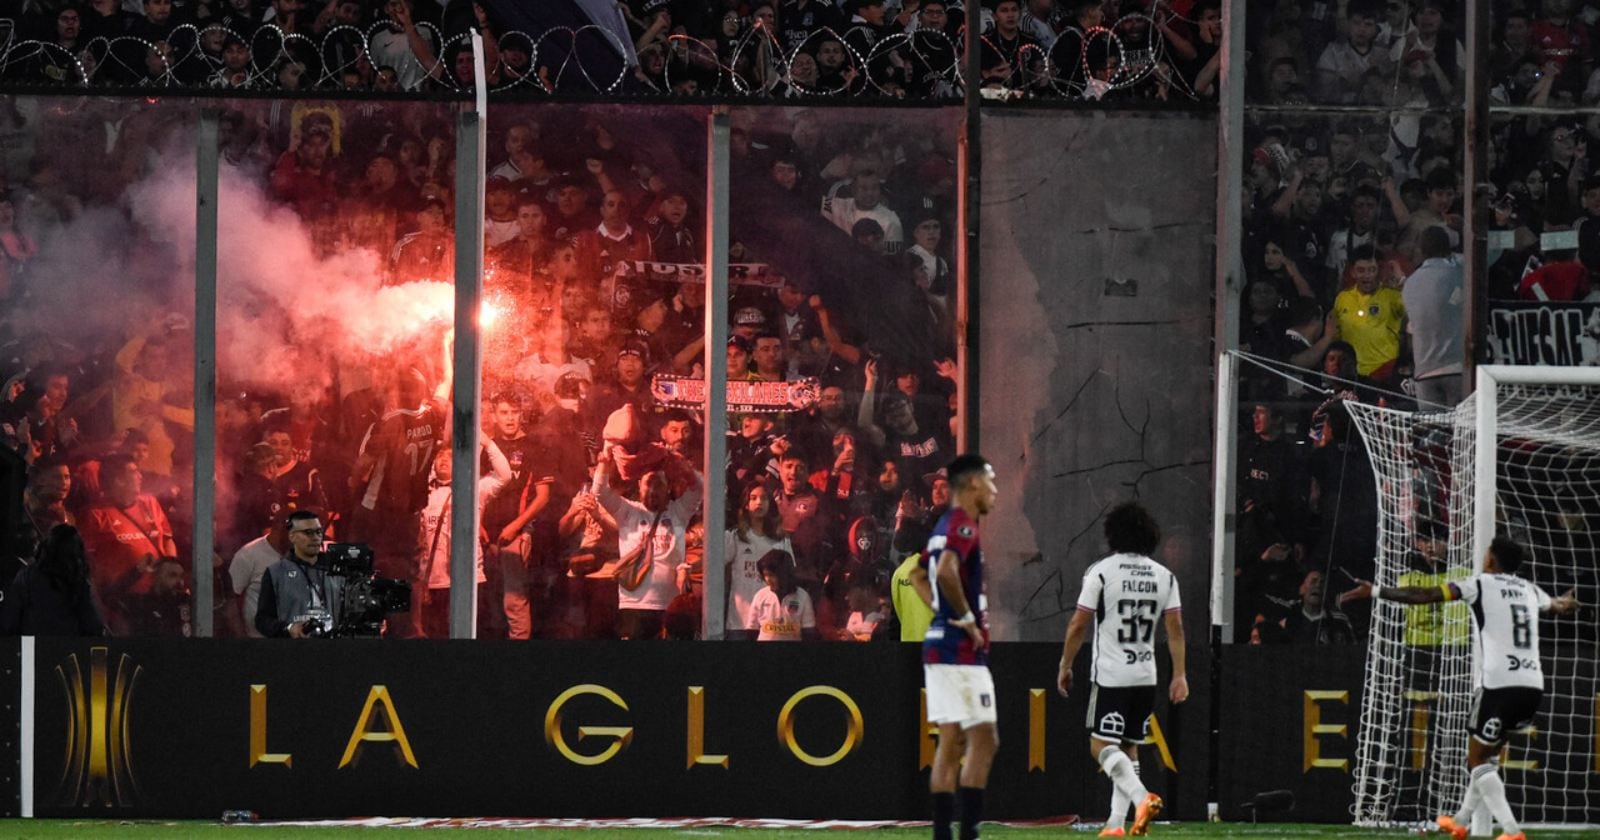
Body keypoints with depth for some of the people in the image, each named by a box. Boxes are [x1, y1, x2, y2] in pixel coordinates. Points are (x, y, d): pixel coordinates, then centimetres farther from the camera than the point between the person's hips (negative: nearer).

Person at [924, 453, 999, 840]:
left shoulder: (944, 526, 16)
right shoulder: (963, 526, -14)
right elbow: (946, 572, -30)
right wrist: (968, 617, -19)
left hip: (938, 645, 9)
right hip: (962, 650, -9)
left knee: (951, 742, 9)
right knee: (982, 740, -7)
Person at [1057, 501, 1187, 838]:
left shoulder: (1101, 573, -7)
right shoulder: (1164, 577, 5)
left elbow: (1078, 626, -6)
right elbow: (1175, 629, 2)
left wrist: (1065, 666, 6)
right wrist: (1179, 676, 6)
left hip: (1110, 674, -5)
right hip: (1146, 676, 5)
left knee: (1102, 746, -5)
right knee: (1128, 748, 12)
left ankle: (1142, 797, -28)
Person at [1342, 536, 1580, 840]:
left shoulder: (1481, 584, 1)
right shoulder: (1529, 590, 20)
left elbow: (1425, 596, -6)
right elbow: (1555, 605, 44)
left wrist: (1375, 592, -1)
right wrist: (1566, 604, 69)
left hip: (1499, 686, -7)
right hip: (1533, 686, 7)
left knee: (1478, 760, 3)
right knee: (1488, 754, 24)